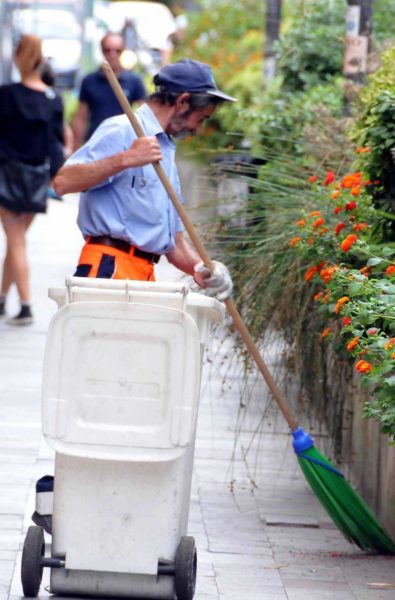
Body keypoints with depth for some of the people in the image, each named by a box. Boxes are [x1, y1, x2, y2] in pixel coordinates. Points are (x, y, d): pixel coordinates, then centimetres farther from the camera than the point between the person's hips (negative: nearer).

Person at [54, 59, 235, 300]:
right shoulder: (122, 131, -2)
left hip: (145, 275, 9)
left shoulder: (167, 152, 26)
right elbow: (63, 182, -16)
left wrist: (199, 268, 5)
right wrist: (125, 159, -24)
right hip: (109, 268, -9)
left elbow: (172, 239, 26)